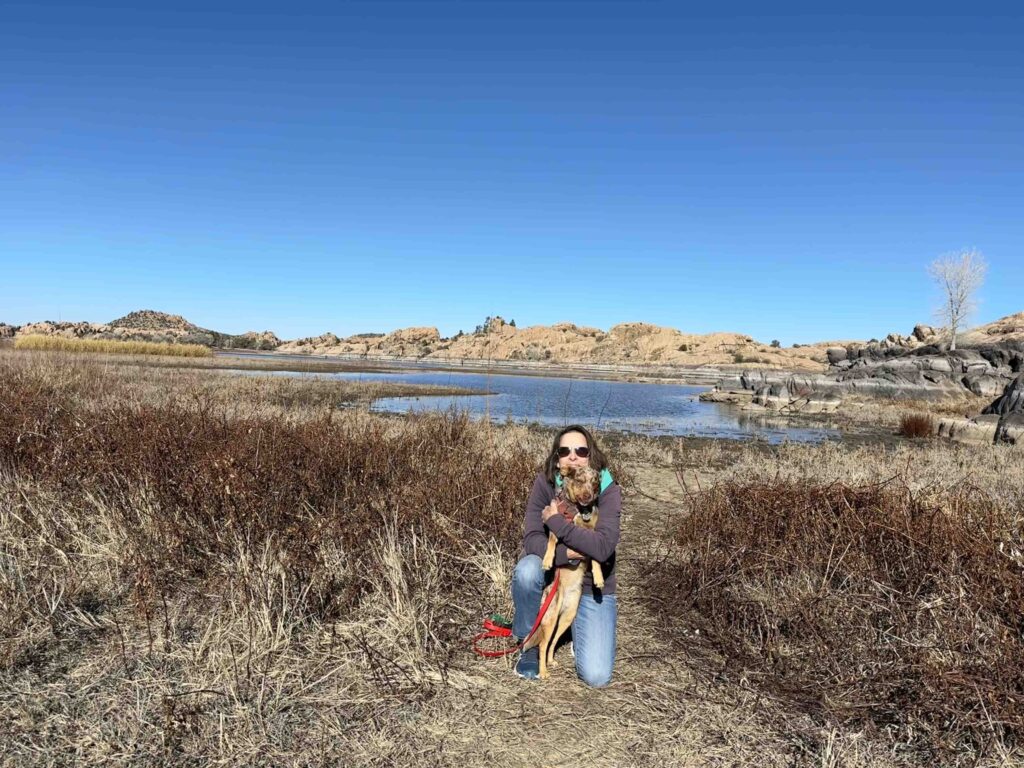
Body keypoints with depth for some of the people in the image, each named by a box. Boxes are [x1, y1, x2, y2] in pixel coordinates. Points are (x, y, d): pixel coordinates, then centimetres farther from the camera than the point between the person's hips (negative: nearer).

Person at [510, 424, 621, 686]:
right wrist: (570, 552, -33)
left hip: (592, 585, -1)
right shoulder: (545, 482, -15)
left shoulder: (608, 490, -18)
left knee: (596, 677, -12)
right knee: (527, 569, -36)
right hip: (552, 570, 1)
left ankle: (582, 627, 23)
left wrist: (556, 522, -29)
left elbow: (603, 547, -32)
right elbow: (531, 540, -22)